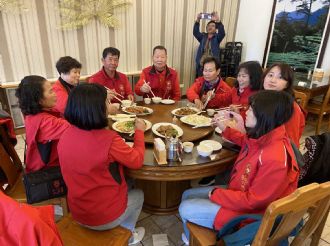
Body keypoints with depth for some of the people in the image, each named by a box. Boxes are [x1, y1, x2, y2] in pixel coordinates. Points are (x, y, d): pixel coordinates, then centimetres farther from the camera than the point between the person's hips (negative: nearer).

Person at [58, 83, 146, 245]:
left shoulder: (66, 136, -11)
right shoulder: (109, 139, -31)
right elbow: (137, 161, -15)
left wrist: (105, 114, 18)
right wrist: (139, 131, -1)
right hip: (104, 217, -5)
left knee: (126, 185, 29)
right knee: (138, 195, 24)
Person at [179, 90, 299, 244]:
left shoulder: (274, 159, -35)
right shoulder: (264, 137, -8)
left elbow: (252, 201, -26)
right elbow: (246, 142, 19)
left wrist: (216, 194, -16)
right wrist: (226, 130, 17)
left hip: (248, 211, -8)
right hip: (239, 193, 8)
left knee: (185, 209, -3)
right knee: (187, 195, 10)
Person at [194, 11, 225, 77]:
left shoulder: (217, 38, 5)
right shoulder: (202, 36, 11)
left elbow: (222, 33, -15)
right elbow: (195, 32, -6)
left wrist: (218, 21, -31)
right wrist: (198, 20, -22)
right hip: (201, 65, 2)